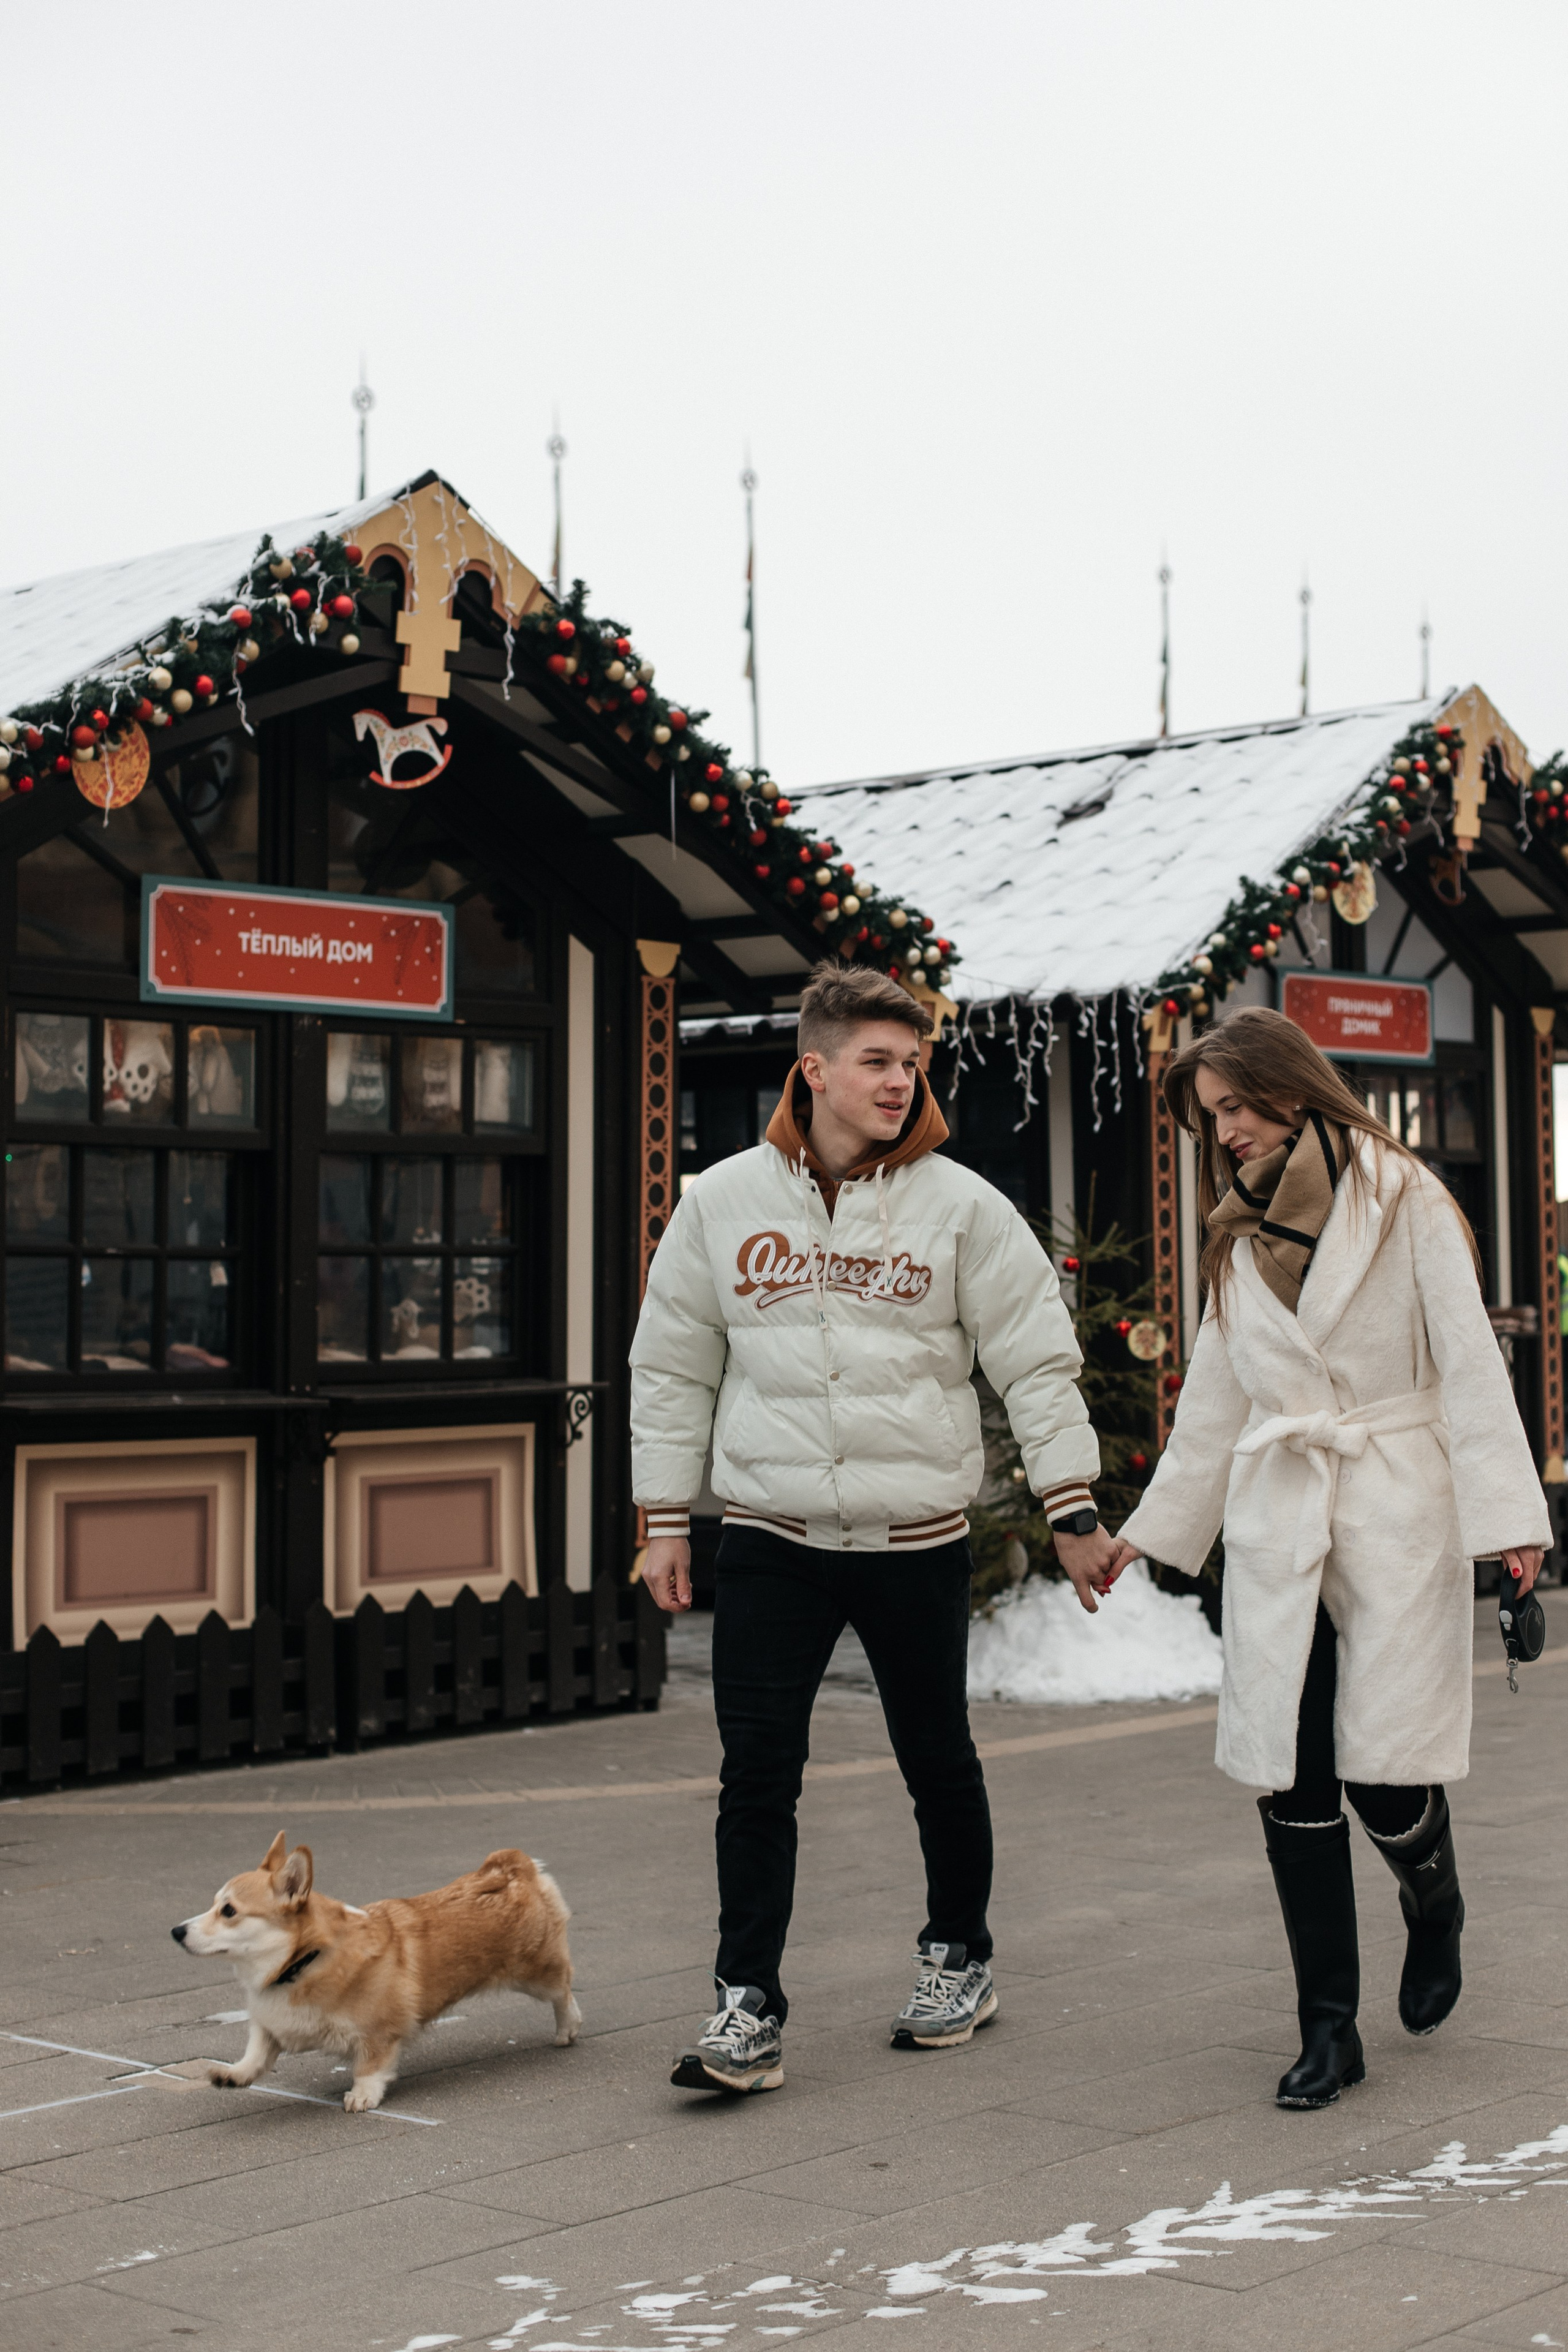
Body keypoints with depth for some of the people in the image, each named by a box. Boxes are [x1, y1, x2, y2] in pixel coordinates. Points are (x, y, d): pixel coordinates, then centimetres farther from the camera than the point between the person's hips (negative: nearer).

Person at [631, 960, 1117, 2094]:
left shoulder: (962, 1206, -2)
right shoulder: (723, 1201, 2)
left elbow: (1038, 1361, 1)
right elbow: (673, 1366, 9)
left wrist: (1073, 1509, -2)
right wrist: (666, 1518, 7)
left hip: (920, 1540, 0)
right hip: (771, 1539, 1)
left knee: (940, 1764, 13)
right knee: (758, 1774, -4)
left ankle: (959, 1956, 33)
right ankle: (750, 2007, 3)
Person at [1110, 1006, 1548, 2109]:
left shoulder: (1404, 1202, -1)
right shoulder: (1241, 1241, 15)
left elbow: (1470, 1364, -6)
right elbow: (1213, 1403, 22)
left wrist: (1505, 1514, -13)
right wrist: (1153, 1528, 23)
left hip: (1397, 1519, -4)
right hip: (1278, 1530, 5)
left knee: (1383, 1769, -8)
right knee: (1291, 1778, -2)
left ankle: (1435, 1906, 27)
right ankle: (1330, 2029, 8)